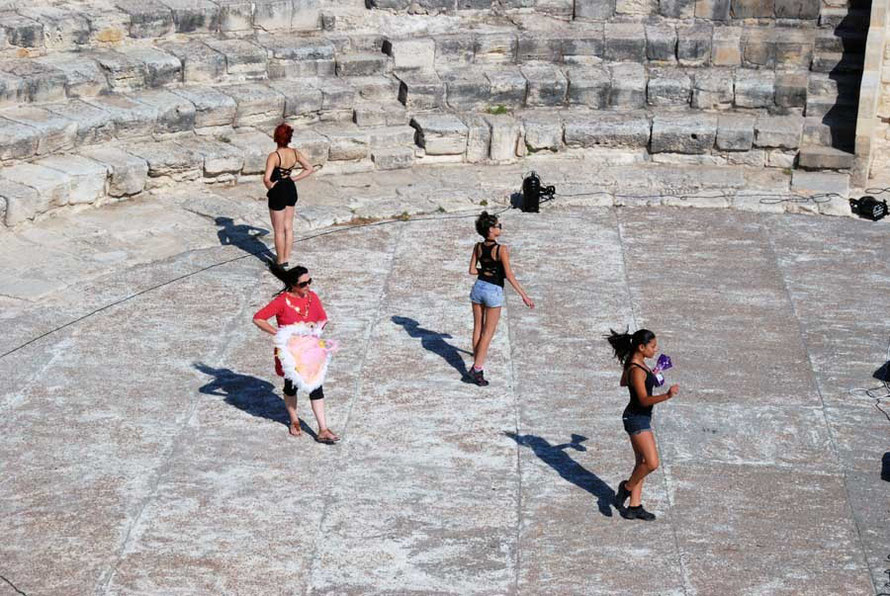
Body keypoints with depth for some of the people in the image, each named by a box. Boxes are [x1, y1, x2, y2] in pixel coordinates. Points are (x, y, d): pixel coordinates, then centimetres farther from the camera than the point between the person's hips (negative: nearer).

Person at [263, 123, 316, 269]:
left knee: (279, 230, 10)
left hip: (278, 192, -6)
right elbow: (310, 169, 4)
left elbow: (266, 179, -34)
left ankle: (280, 262, 22)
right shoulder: (295, 153, -6)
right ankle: (286, 259, 29)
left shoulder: (274, 156, -25)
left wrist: (270, 187, -12)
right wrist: (293, 179, 3)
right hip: (291, 189, 6)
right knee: (288, 227, 19)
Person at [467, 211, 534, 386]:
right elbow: (509, 276, -20)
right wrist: (524, 296, -16)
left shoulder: (478, 247, -4)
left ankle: (476, 362, 26)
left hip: (478, 287, 5)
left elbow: (472, 270, 1)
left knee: (478, 327, 18)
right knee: (488, 332, 3)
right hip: (494, 292, -5)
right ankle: (477, 369, -3)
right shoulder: (501, 250, -20)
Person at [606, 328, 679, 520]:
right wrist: (667, 396, -46)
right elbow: (644, 400, -32)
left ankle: (635, 506, 20)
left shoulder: (632, 361, 4)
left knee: (642, 462, 14)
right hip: (637, 419, -10)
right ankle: (627, 487, 13)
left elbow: (623, 382, 22)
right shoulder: (637, 370, -26)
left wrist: (649, 375, 29)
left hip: (641, 418, 10)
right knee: (652, 463, -12)